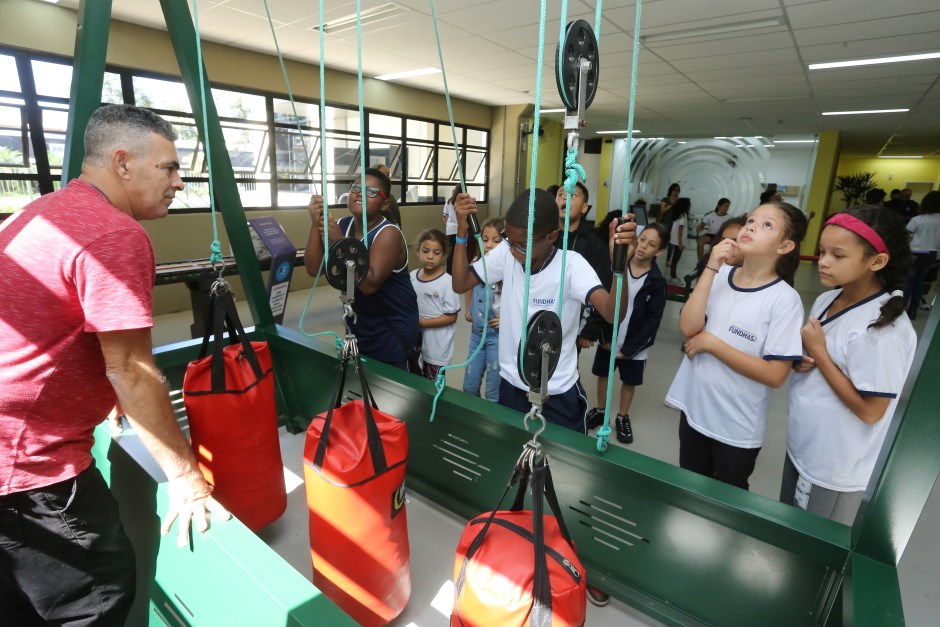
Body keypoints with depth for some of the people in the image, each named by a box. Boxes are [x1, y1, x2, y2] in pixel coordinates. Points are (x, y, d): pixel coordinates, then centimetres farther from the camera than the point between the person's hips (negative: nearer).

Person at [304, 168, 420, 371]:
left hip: (393, 332, -6)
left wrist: (339, 243, -31)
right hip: (358, 328, 7)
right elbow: (314, 269, -9)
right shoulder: (342, 226, 0)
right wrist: (315, 224, -19)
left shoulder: (388, 234, -20)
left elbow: (369, 284, -30)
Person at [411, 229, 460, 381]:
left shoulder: (447, 282, -16)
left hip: (437, 348, -5)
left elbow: (451, 317, -14)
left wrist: (423, 322, -18)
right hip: (415, 343, 5)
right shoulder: (412, 277, 0)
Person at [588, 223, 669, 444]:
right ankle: (600, 410, 37)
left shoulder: (657, 282, -10)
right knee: (603, 374, 16)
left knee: (629, 381, 13)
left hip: (633, 346, -1)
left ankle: (622, 417, 34)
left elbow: (652, 321, -10)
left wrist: (629, 349, -13)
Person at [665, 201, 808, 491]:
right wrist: (710, 268, -19)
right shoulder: (720, 276, -5)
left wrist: (710, 342, -20)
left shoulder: (784, 298, -16)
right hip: (693, 409, 4)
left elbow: (775, 375, -19)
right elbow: (688, 327, -17)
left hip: (737, 427, -4)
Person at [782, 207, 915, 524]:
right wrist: (800, 361, -9)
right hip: (801, 445, 7)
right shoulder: (826, 300, -3)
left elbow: (870, 411, -24)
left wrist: (818, 352, -23)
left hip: (835, 468, -7)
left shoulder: (885, 328, -25)